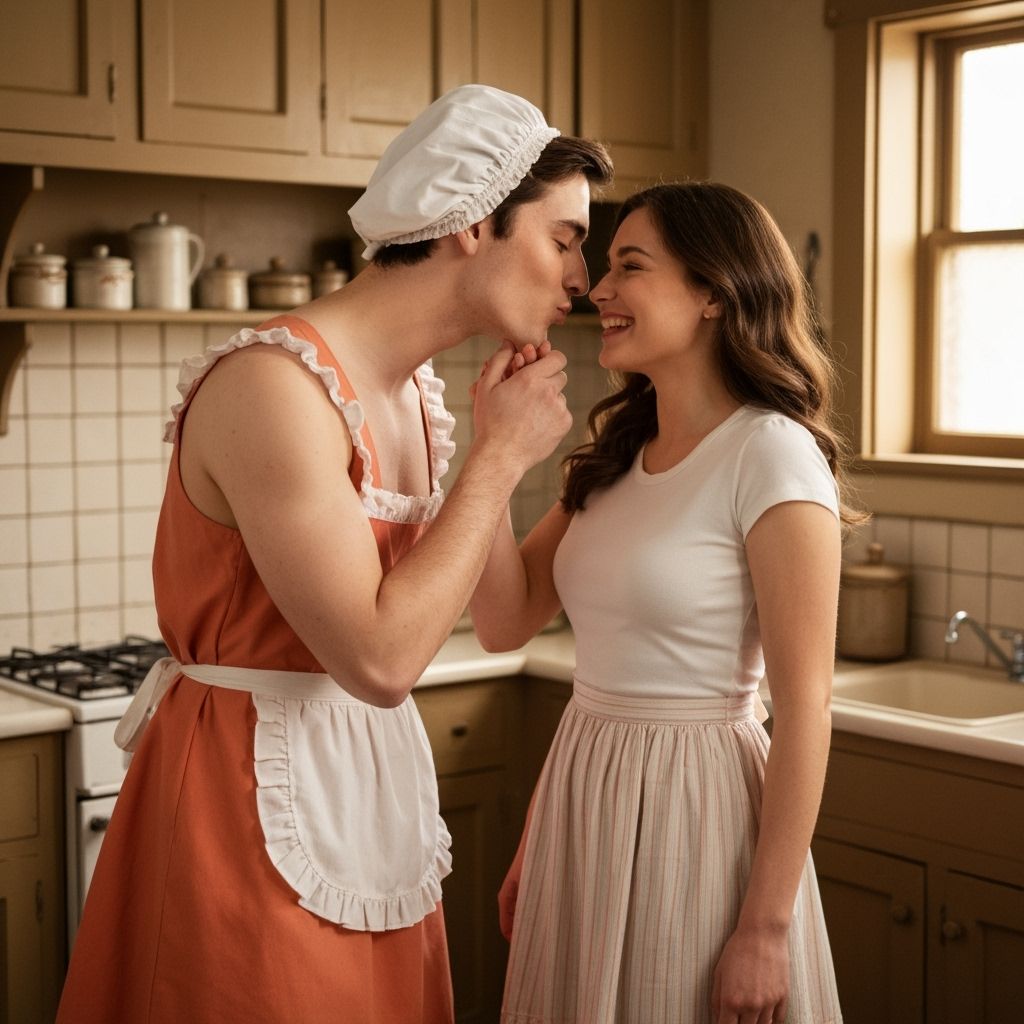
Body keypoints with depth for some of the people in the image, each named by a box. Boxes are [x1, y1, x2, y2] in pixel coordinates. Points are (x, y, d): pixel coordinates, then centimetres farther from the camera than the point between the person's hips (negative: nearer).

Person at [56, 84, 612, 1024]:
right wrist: (501, 457, -17)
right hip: (256, 799, -8)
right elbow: (379, 658, -24)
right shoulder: (273, 383, -21)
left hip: (368, 790, 8)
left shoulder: (417, 390, 6)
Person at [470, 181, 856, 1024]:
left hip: (693, 816, -7)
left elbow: (804, 707, -17)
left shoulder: (771, 454, -15)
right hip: (581, 802, 7)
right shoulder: (616, 453, 8)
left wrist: (766, 929, -18)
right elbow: (505, 622, 3)